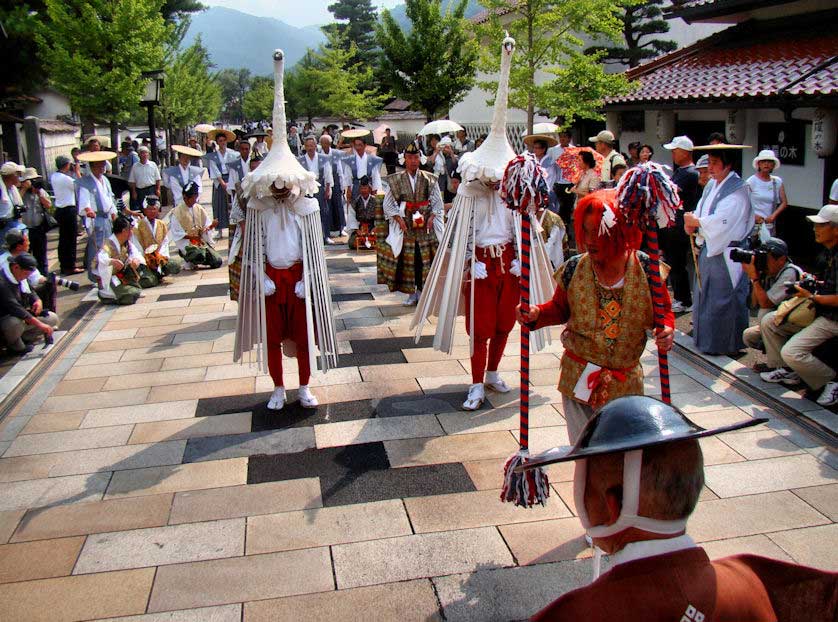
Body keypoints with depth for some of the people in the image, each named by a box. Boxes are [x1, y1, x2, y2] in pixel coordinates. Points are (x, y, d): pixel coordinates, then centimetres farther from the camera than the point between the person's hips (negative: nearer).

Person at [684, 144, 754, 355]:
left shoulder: (738, 191, -15)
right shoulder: (711, 185, 10)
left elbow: (720, 221, -24)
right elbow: (699, 212, 10)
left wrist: (695, 221, -12)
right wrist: (691, 224, -11)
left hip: (726, 253, -8)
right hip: (708, 248, 8)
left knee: (722, 298, -1)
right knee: (705, 294, 16)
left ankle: (723, 343, 10)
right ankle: (705, 337, 30)